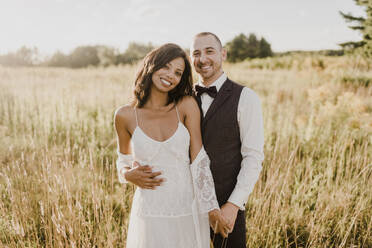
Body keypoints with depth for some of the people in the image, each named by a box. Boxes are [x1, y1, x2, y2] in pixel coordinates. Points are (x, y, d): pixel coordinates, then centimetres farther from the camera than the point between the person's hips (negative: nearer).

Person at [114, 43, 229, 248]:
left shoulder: (187, 106, -6)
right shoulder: (125, 116, -4)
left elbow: (199, 159, -6)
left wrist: (211, 208, -8)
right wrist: (129, 175, -9)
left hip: (189, 211, 1)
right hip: (150, 213, 0)